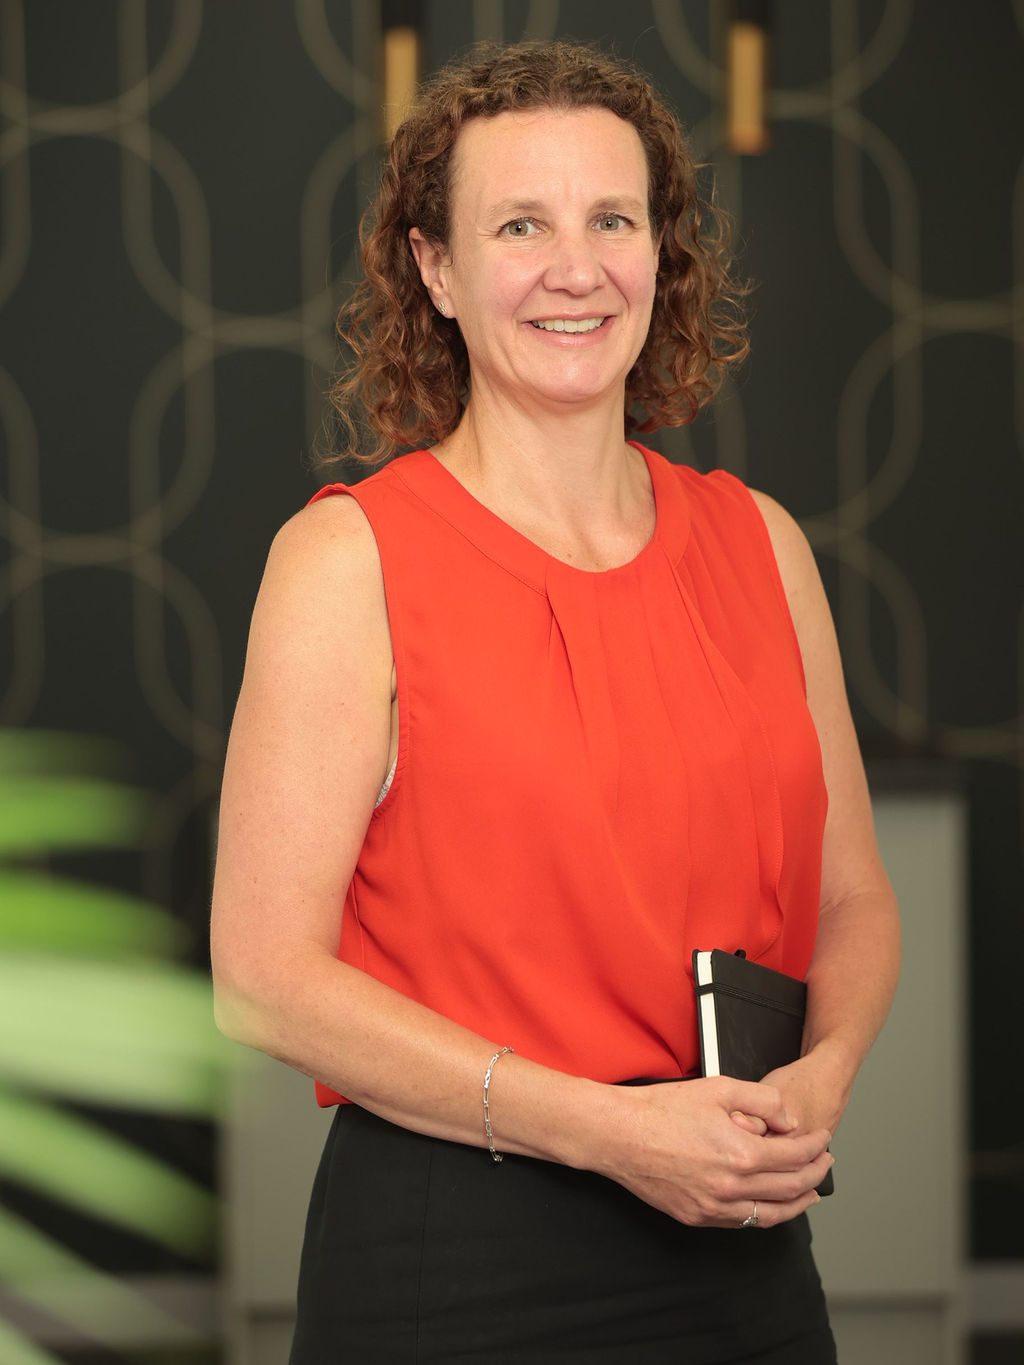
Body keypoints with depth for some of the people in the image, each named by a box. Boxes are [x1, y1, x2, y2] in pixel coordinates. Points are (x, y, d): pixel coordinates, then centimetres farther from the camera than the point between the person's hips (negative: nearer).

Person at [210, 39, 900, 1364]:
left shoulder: (760, 543, 6)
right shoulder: (347, 559, -8)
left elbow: (852, 896, 13)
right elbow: (264, 976, -12)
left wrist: (818, 1080, -8)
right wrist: (608, 1127, -17)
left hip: (743, 1257, 4)